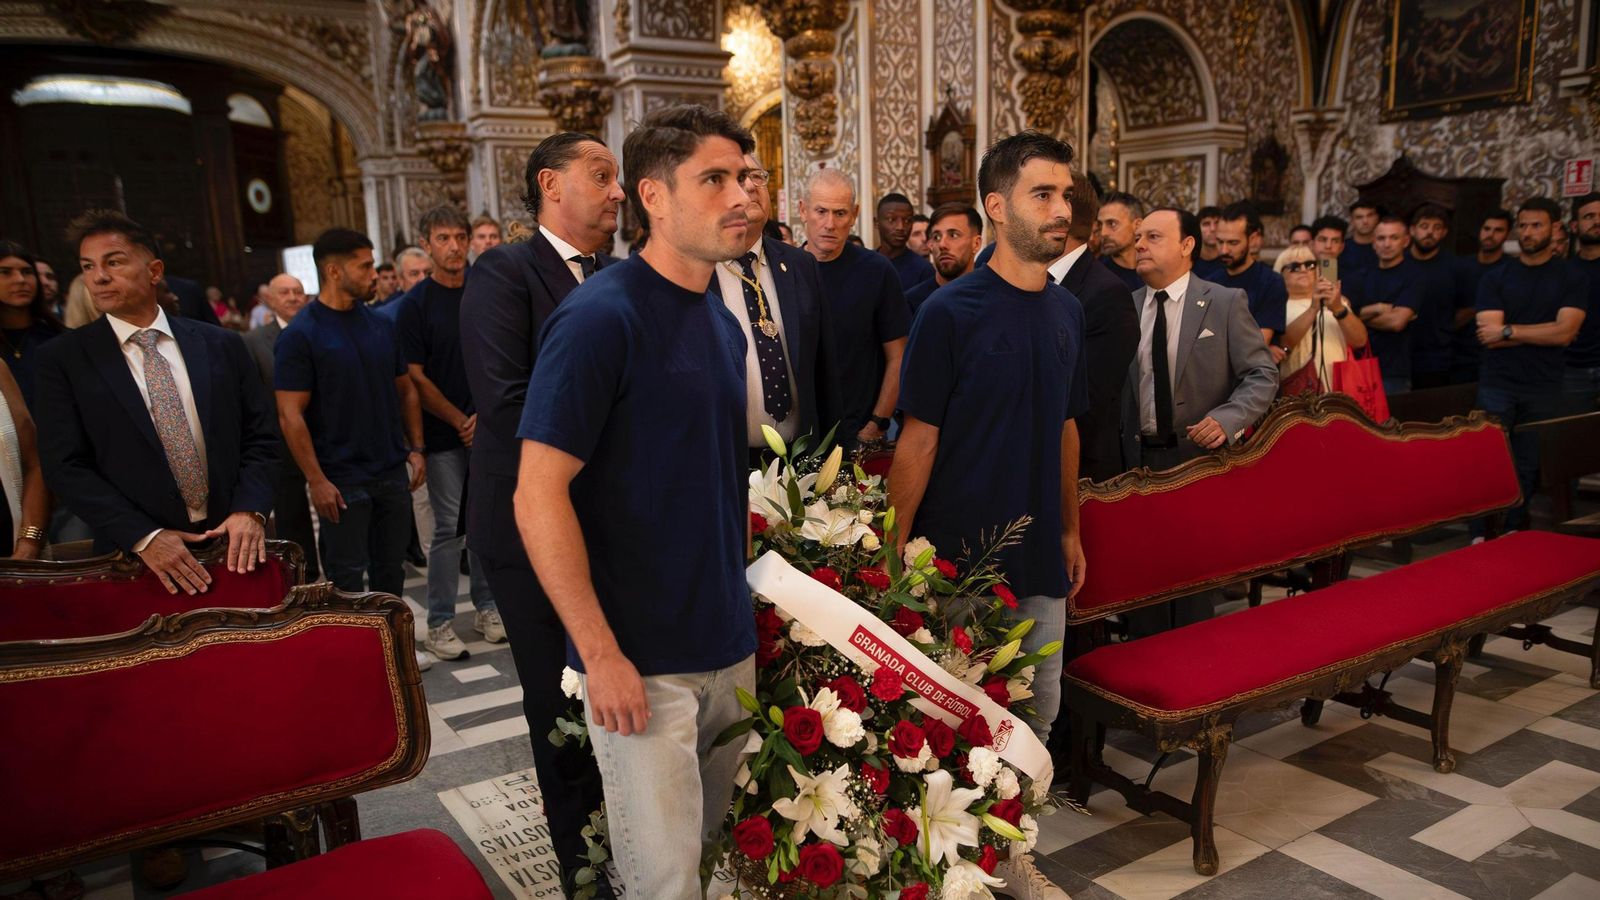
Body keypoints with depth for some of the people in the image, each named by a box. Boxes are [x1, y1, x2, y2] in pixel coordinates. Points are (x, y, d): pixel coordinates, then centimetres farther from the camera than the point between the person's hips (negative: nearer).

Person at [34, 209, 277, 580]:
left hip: (233, 544, 2)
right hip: (135, 557, -1)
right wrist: (144, 536, -17)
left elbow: (258, 438, 4)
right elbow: (65, 466, -6)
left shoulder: (221, 345, 4)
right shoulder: (62, 359, 0)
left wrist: (250, 510, -13)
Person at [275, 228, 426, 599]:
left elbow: (405, 390, 14)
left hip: (392, 472, 5)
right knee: (348, 583, 4)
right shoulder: (300, 335, -9)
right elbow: (290, 415, -12)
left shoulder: (381, 325, 7)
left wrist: (415, 448, 5)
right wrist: (316, 480, -16)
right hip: (341, 481, -5)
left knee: (391, 574, 14)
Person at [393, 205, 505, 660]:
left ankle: (486, 606, 22)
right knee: (450, 528, -1)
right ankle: (439, 623, 10)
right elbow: (417, 378, -4)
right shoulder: (414, 304, -2)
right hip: (444, 434, -3)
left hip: (488, 429, 3)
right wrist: (461, 422, -7)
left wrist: (486, 414, -5)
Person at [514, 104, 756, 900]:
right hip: (641, 662, -7)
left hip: (731, 650, 8)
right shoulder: (600, 317, -15)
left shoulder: (723, 321, 9)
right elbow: (537, 497, -17)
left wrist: (744, 604, 12)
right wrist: (601, 654, -18)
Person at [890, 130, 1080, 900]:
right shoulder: (950, 312, -13)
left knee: (1037, 712, 15)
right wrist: (895, 549, -13)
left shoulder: (1068, 311, 6)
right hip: (960, 557, -6)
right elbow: (919, 440, -12)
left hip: (1039, 554, 6)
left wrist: (1070, 530, 13)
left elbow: (1065, 428, 12)